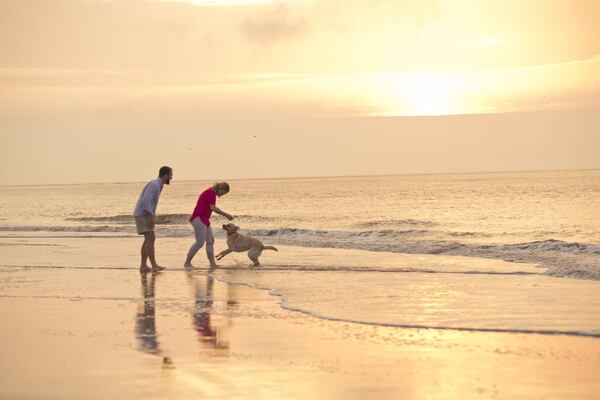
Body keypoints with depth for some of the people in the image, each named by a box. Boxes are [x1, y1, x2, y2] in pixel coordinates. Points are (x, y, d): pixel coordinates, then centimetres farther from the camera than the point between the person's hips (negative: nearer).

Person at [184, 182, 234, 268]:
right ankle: (187, 263, -1)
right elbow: (213, 208, -24)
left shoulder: (210, 193, 17)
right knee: (200, 243, -8)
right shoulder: (211, 193, -14)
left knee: (210, 241, 6)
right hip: (199, 219, -11)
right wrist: (226, 215, -21)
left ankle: (212, 264, 5)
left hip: (204, 220, 11)